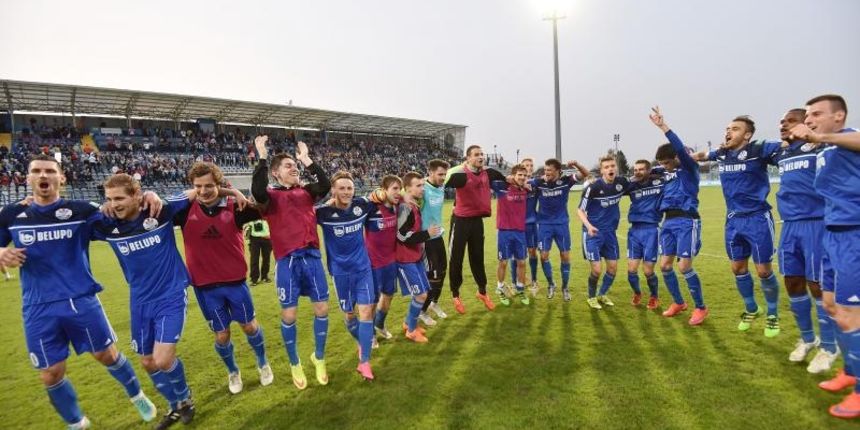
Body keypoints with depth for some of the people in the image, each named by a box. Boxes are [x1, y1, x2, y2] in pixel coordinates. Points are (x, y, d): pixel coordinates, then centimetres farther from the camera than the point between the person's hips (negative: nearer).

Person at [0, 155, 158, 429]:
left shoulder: (80, 210, -3)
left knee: (107, 355, 10)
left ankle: (137, 396, 37)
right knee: (51, 375, 10)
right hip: (39, 310, 2)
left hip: (81, 300, -2)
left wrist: (147, 198, -25)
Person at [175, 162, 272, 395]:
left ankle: (263, 363, 42)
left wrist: (236, 193, -18)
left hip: (235, 280, 0)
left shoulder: (235, 207, -11)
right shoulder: (186, 210, -9)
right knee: (221, 335, 12)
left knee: (250, 326, 14)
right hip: (205, 285, 1)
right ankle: (233, 372, 41)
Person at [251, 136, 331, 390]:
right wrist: (262, 158, -18)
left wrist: (307, 161, -6)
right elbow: (257, 191, -23)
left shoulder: (306, 192, 11)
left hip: (312, 256, 3)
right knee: (289, 314, 3)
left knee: (322, 308, 6)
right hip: (287, 261, -3)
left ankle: (319, 358, 28)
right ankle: (295, 364, 25)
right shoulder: (271, 196, 1)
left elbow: (325, 185, -8)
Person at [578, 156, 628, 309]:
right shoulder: (593, 187, -20)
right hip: (593, 232, -5)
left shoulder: (622, 183, -6)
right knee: (596, 269, -6)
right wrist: (589, 226, -27)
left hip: (610, 232, 5)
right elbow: (580, 210, -13)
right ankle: (591, 297, 19)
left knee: (613, 267, 9)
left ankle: (602, 295, 32)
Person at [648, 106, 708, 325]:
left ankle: (701, 308, 8)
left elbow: (681, 149, -22)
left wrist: (663, 126, -28)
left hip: (686, 221, -7)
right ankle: (678, 302, 24)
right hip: (668, 222, 7)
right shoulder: (667, 174, 15)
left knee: (684, 267, -10)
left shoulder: (689, 168, -4)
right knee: (665, 265, 6)